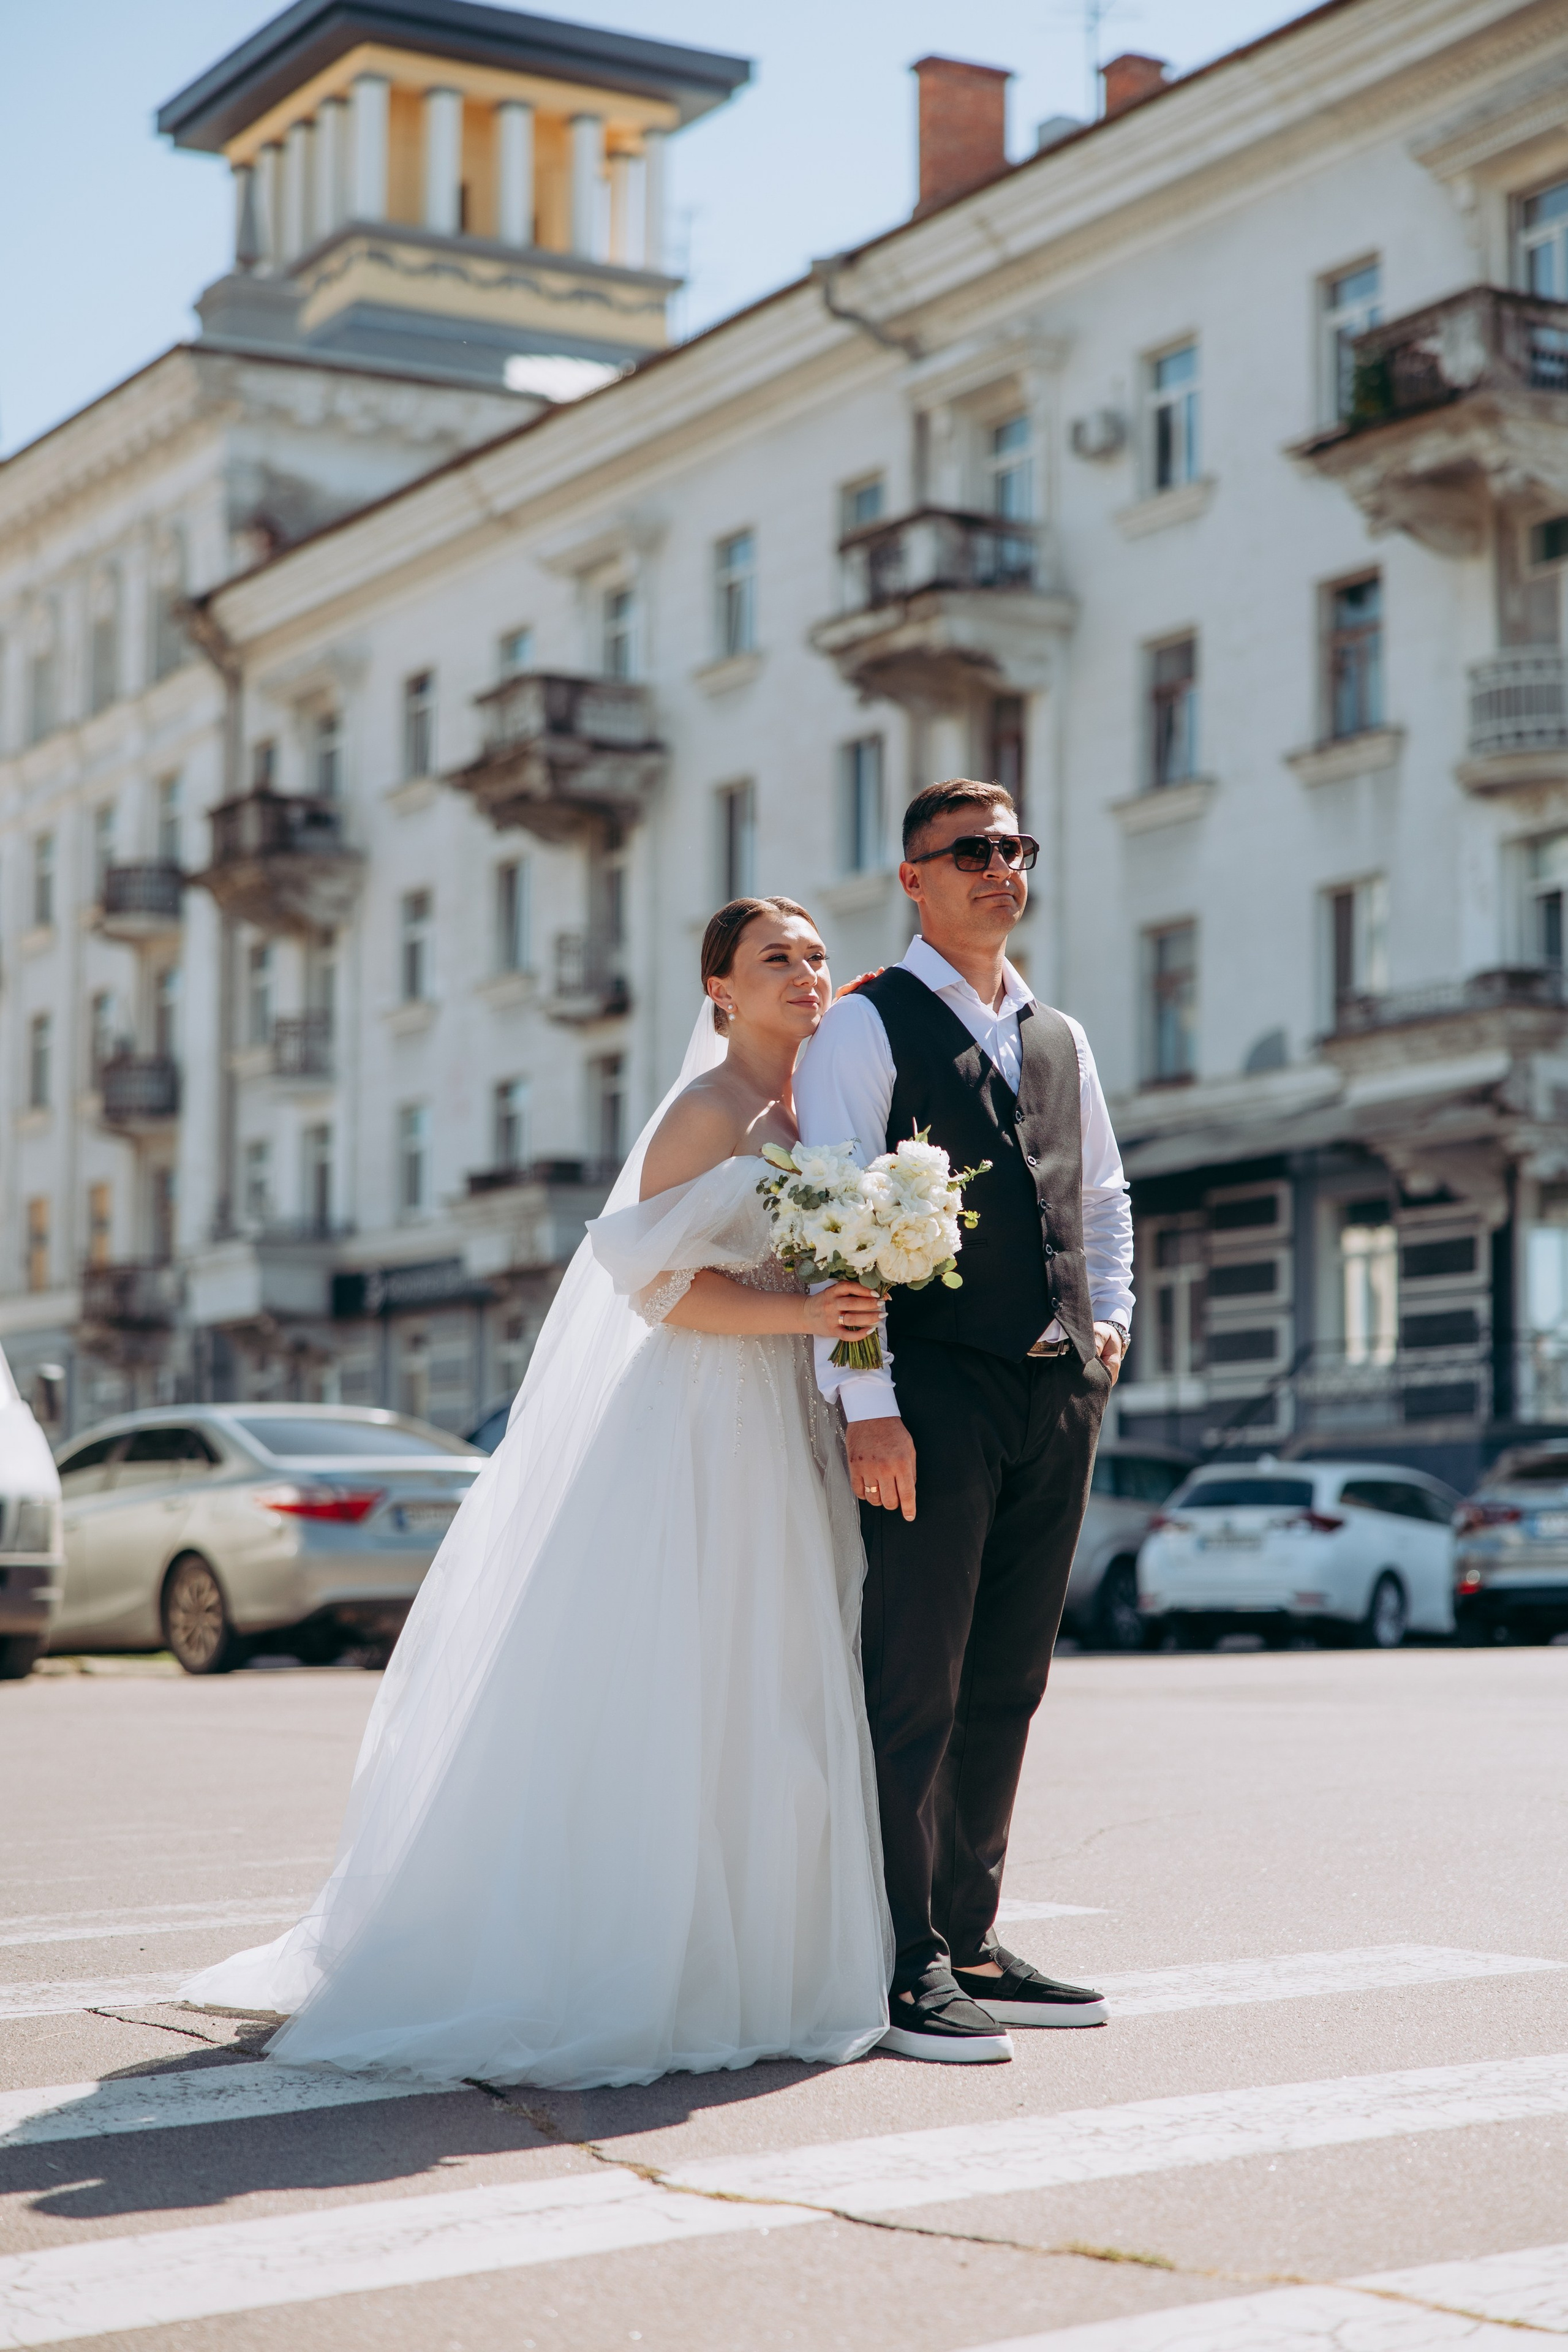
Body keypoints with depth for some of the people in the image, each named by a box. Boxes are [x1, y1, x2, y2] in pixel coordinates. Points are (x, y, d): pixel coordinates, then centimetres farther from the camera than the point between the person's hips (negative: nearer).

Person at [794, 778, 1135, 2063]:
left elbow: (1103, 1194, 29)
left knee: (1007, 1683, 10)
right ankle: (907, 1964, 1)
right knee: (915, 1687, -5)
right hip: (936, 1388, -6)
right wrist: (866, 1405, -16)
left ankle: (970, 1942, 19)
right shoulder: (865, 1027, -1)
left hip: (1059, 1392, 6)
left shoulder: (1060, 1038, 19)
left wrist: (1111, 1316, 10)